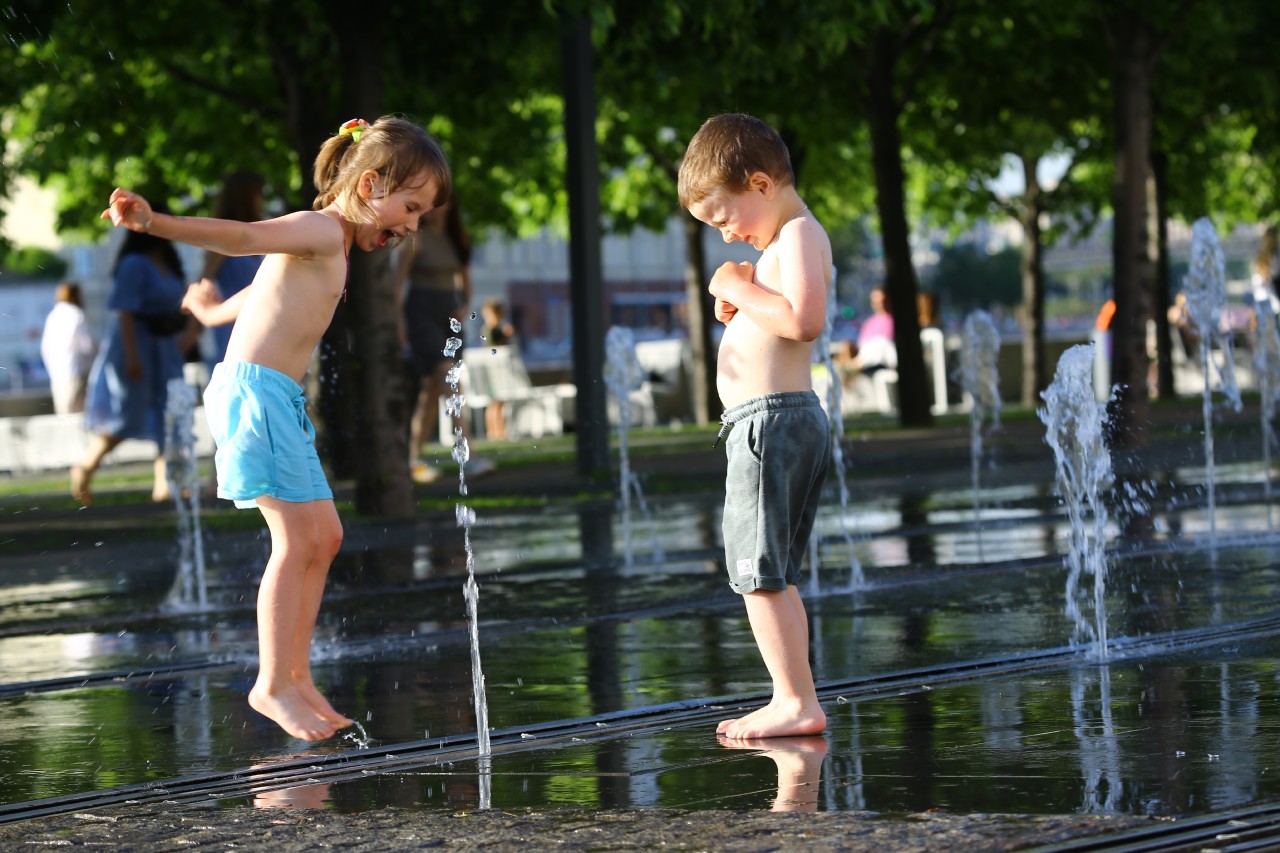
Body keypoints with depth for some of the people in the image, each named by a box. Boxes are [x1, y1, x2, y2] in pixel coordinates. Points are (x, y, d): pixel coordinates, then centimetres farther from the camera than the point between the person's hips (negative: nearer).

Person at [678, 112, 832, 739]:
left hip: (769, 419, -11)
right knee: (772, 578, 14)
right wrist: (742, 306, 9)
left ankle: (796, 701, -13)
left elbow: (805, 319, -27)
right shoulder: (789, 238, 20)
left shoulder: (797, 236, -12)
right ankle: (795, 703, 16)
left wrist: (742, 289, -16)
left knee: (759, 575, -11)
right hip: (795, 421, 11)